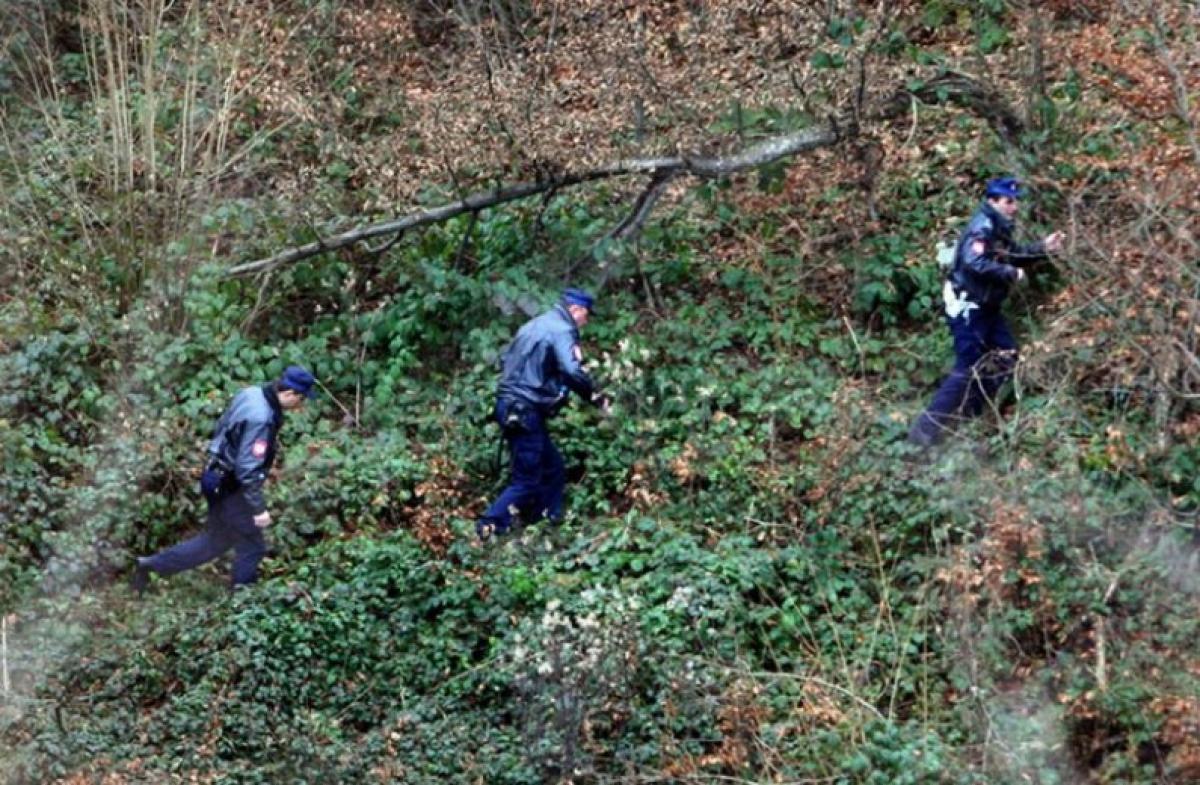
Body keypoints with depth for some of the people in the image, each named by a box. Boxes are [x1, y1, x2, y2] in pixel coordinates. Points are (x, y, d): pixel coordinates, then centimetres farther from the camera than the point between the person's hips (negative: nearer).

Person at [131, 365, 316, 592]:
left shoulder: (250, 394, -1)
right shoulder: (260, 419, -29)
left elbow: (221, 428, 12)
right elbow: (247, 469, -28)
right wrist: (259, 508, -22)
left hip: (220, 479, 9)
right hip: (231, 489, -9)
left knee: (214, 541, 21)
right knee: (252, 547, 8)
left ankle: (151, 565, 23)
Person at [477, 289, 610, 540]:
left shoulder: (534, 325, 17)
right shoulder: (561, 330, -11)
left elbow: (505, 360, 22)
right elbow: (573, 372, -25)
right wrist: (596, 397, -14)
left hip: (509, 406, 10)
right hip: (525, 412, -10)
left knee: (553, 470, 17)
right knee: (527, 480, -5)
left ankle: (548, 522, 21)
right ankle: (490, 527, -11)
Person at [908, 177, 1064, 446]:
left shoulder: (999, 227, 10)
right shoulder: (982, 227, -20)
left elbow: (1011, 255, 22)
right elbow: (974, 262, -35)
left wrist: (1042, 248, 9)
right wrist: (1011, 274, -26)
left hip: (985, 306, 10)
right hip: (967, 306, -10)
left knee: (1007, 356, 14)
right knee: (968, 368, -10)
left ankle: (968, 412, 21)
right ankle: (926, 429, -7)